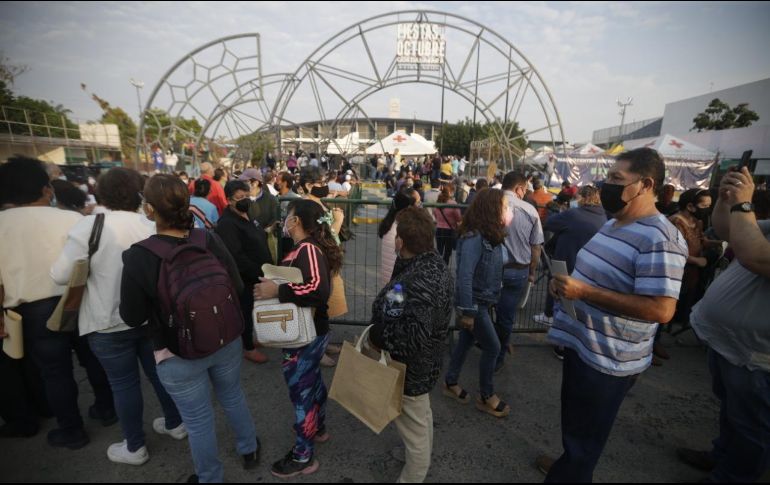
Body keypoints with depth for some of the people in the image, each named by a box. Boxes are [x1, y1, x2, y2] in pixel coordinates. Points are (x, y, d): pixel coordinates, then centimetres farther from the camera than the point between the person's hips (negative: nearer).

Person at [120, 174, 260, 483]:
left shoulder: (138, 257, -22)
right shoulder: (209, 240, -14)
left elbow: (132, 318, -11)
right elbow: (238, 288, -6)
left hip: (178, 356, -3)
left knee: (198, 421, 18)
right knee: (233, 397, 27)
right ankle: (249, 450, 51)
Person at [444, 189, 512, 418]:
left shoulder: (490, 236, 3)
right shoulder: (474, 237, -25)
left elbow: (492, 271, 4)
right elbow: (464, 276, -27)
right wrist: (466, 311, -25)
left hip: (482, 301, 8)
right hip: (474, 303, -8)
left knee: (466, 341, 20)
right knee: (492, 347, 6)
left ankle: (451, 382, 38)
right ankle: (486, 396, 27)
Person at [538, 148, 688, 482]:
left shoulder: (659, 239, -24)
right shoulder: (612, 225, 7)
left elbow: (661, 309, -29)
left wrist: (584, 292, -31)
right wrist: (565, 282, 4)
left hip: (608, 360, -9)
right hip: (580, 344, 10)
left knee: (584, 433, 14)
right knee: (573, 421, 30)